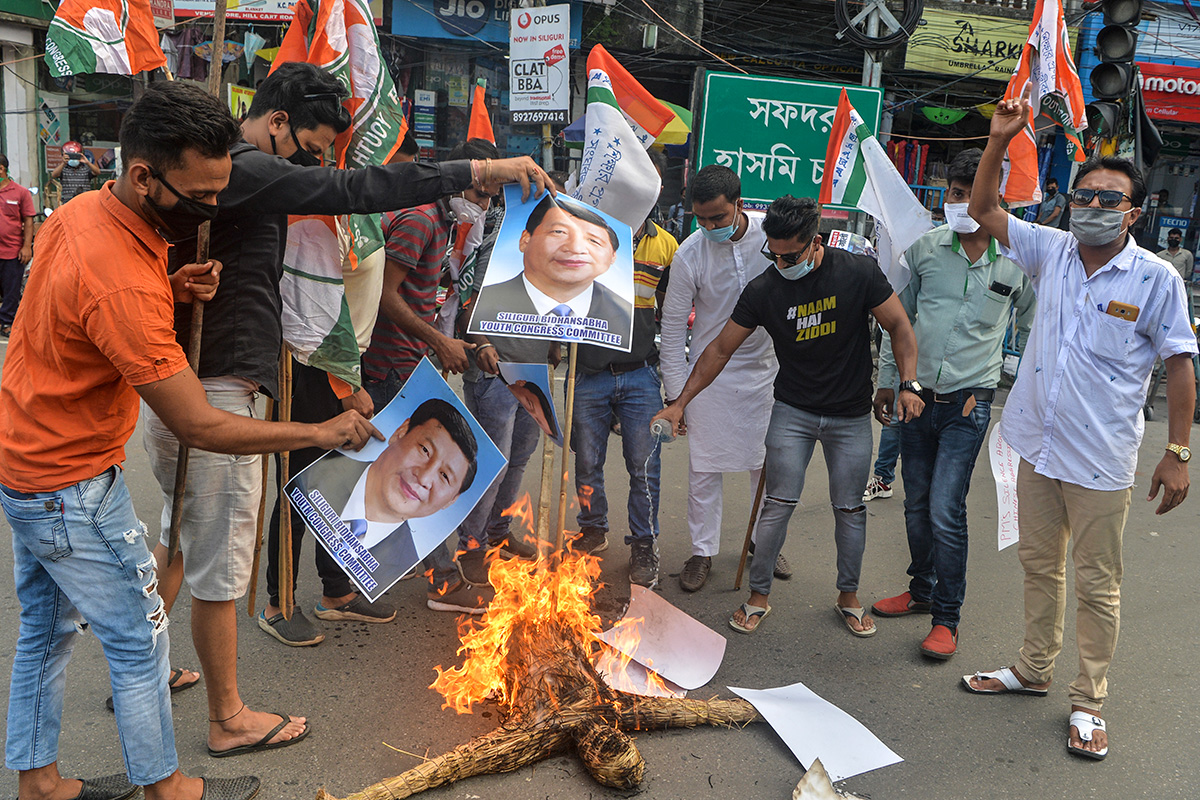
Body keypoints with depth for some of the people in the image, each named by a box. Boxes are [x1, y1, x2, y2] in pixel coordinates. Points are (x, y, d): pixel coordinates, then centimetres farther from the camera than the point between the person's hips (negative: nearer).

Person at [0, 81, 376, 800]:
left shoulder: (80, 211, -3)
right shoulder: (122, 285, -32)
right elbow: (201, 427, -29)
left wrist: (171, 289, -5)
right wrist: (324, 432, -21)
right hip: (72, 487, -9)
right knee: (141, 638, 6)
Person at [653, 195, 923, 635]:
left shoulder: (858, 272, -13)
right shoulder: (763, 290, -12)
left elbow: (899, 326, -3)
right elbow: (720, 349, -5)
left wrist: (909, 384, -15)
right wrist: (680, 402, -7)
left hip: (852, 416, 0)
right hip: (792, 412, 0)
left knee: (850, 508, 8)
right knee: (778, 503, -3)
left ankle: (848, 596, 27)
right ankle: (758, 595, 13)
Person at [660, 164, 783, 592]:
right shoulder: (689, 255, -16)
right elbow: (673, 327, -8)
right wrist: (675, 393, -9)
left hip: (766, 367, 2)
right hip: (711, 373, -2)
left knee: (767, 462, 13)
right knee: (704, 467, 2)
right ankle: (702, 551, 19)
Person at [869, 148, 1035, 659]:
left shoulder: (1018, 260, -2)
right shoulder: (925, 248, 2)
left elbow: (1032, 329, 13)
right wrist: (886, 382, 11)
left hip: (969, 402, -3)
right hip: (917, 394, 3)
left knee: (946, 511, -8)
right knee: (916, 505, 14)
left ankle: (946, 618, 8)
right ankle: (921, 592, 33)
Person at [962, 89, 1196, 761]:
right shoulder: (1051, 251, 2)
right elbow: (984, 210, 8)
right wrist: (1000, 141, -4)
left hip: (1101, 460, -4)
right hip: (1038, 446, 5)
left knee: (1096, 583, 6)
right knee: (1039, 563, 18)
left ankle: (1089, 702, 22)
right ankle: (1035, 668, 36)